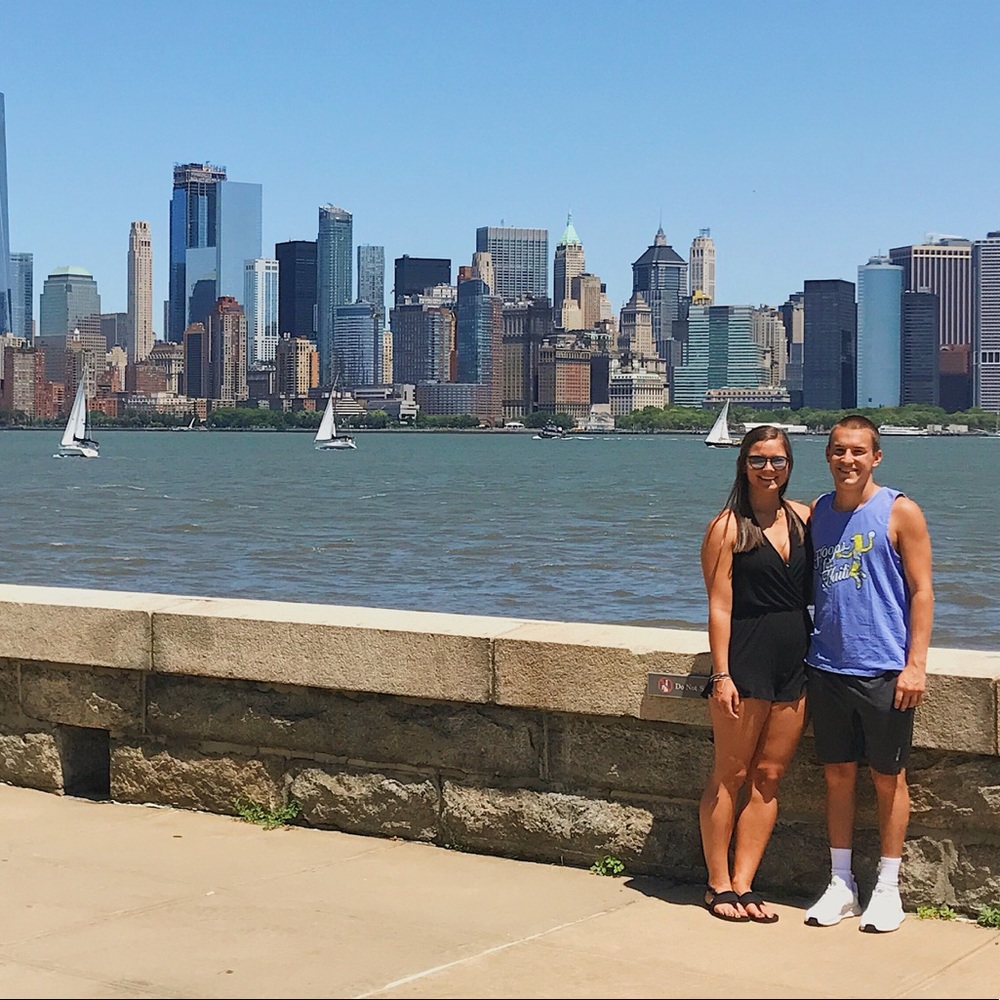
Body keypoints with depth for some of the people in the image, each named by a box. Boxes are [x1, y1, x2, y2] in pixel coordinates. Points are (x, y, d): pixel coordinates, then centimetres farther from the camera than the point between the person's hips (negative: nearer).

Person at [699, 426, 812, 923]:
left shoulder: (804, 518, 9)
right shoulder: (728, 527, -5)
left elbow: (813, 588, 17)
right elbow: (719, 606, -8)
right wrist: (721, 674, -14)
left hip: (795, 661, 5)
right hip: (745, 659, -5)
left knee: (768, 777, 6)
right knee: (730, 774, 2)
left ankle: (743, 884, 13)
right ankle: (718, 885, 11)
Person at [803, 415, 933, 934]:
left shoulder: (900, 512, -4)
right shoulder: (816, 513, 9)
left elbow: (921, 590, -6)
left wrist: (915, 663, -12)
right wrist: (804, 649, 9)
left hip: (883, 671, -4)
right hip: (826, 669, 4)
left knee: (887, 777, 5)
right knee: (837, 775, 10)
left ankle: (887, 889, 15)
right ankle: (841, 884, 20)